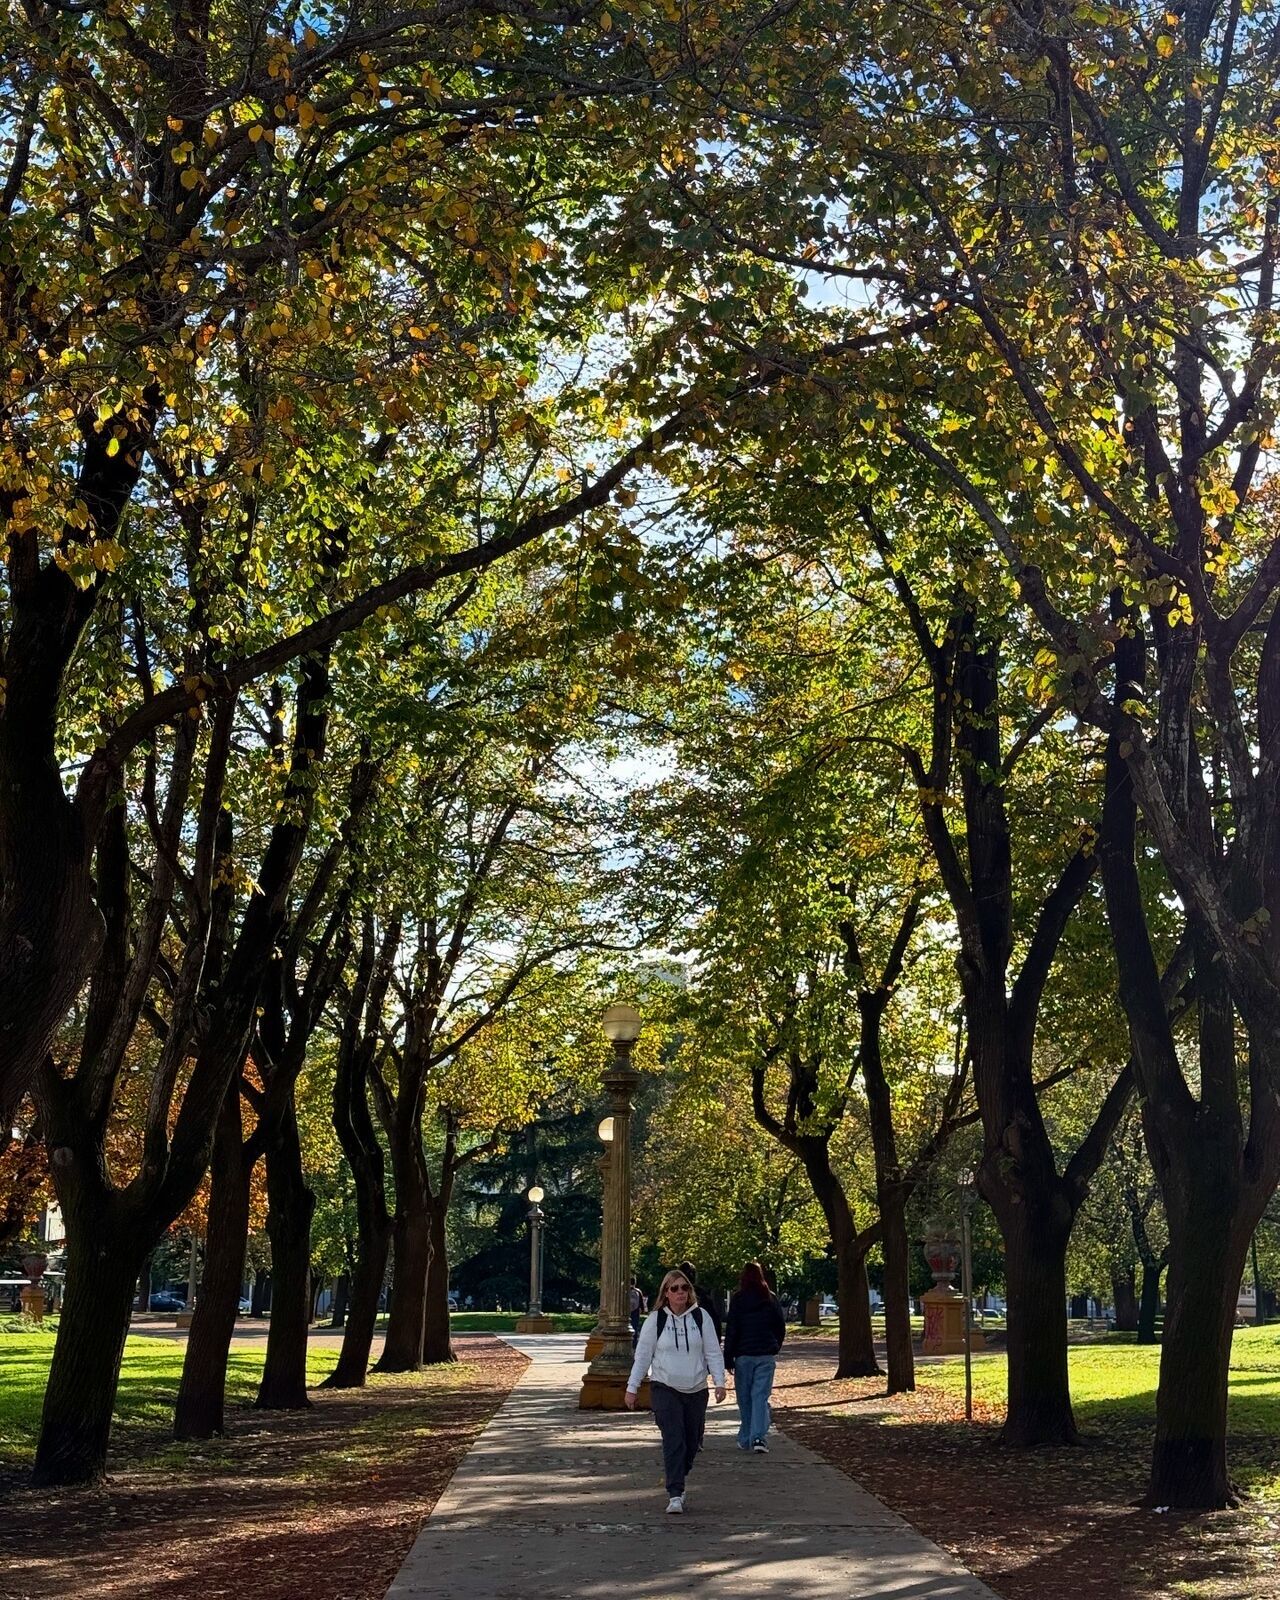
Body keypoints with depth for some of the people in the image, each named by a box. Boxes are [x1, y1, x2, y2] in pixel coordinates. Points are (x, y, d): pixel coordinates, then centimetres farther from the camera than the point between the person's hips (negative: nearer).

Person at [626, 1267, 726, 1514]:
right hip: (665, 1389, -2)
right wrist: (632, 1388, 1)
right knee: (673, 1440, -14)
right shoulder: (655, 1319, -2)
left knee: (693, 1442, 10)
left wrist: (719, 1382, -8)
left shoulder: (701, 1317, 1)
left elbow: (713, 1352, 3)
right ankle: (675, 1494, -13)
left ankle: (676, 1483, 33)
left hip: (696, 1390, 3)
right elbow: (642, 1355, 1)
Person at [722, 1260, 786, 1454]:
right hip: (766, 1355, 1)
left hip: (743, 1355, -1)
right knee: (761, 1396, 0)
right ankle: (758, 1437, -15)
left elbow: (731, 1330, -7)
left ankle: (745, 1439, 16)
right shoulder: (771, 1298, 2)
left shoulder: (738, 1300, -6)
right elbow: (781, 1328, 8)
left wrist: (728, 1358, -3)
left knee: (744, 1398, 10)